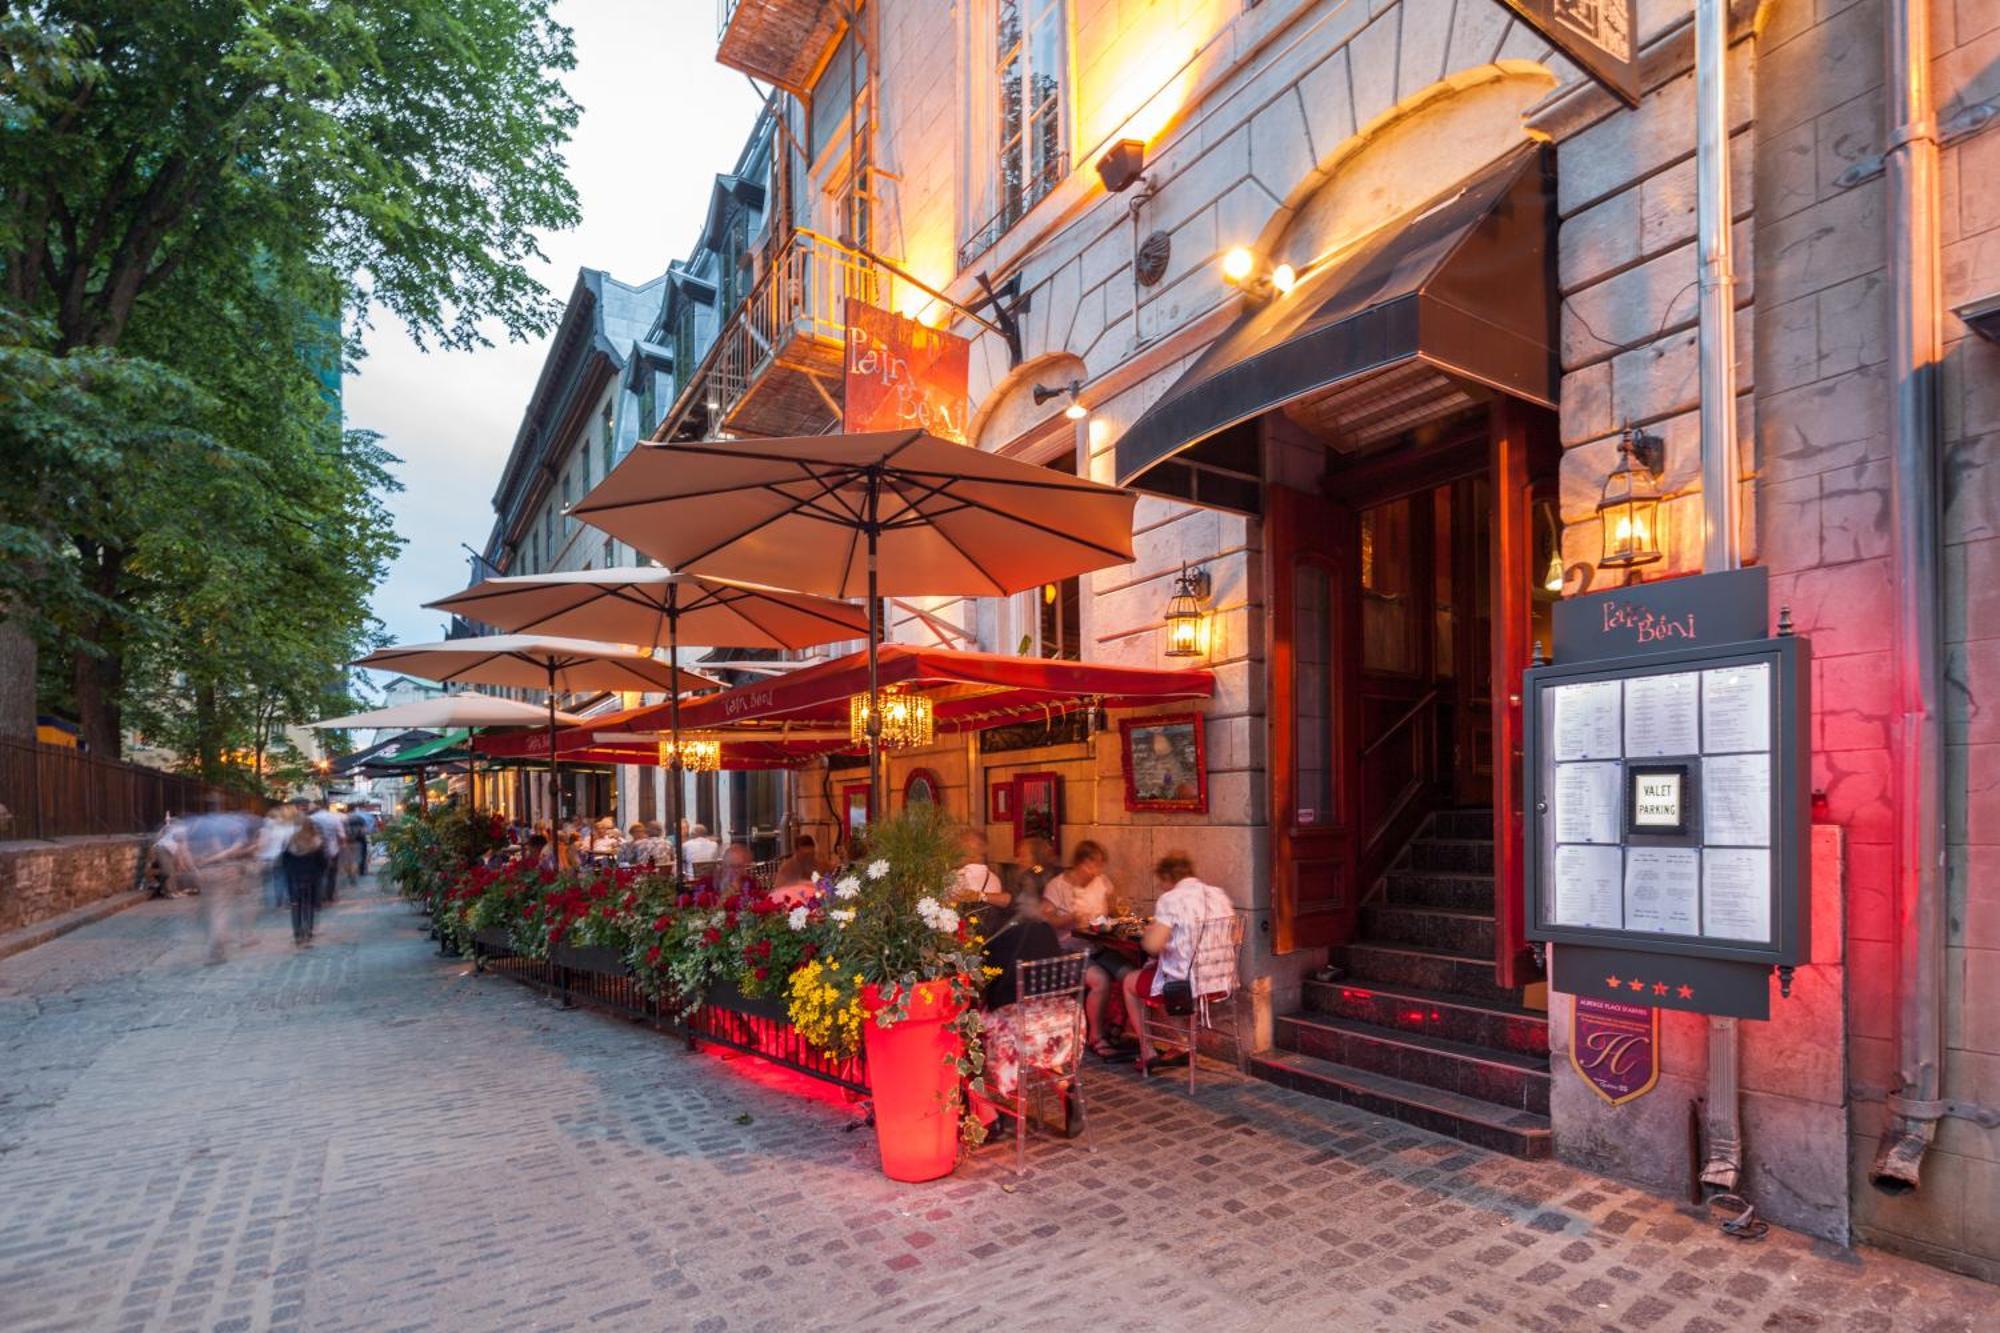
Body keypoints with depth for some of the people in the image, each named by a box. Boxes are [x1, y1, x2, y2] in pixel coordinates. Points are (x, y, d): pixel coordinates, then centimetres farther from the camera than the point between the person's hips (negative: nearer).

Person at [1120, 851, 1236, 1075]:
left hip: (1183, 984, -7)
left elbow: (1152, 945, -22)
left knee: (1129, 981, 21)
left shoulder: (1171, 899, -17)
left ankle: (1147, 1054, 24)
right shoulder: (1220, 895, 3)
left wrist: (1147, 933, 1)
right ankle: (1183, 1047, 34)